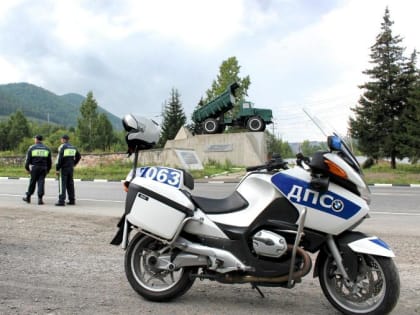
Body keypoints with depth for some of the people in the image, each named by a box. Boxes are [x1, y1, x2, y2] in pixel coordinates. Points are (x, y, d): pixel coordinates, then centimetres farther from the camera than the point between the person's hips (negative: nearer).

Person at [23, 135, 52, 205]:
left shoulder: (32, 148, 1)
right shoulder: (47, 148, 9)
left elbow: (28, 159, 0)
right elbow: (49, 161, 12)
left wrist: (27, 168, 7)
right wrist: (48, 169, 18)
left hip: (34, 168, -2)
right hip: (43, 168, 2)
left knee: (32, 182, 7)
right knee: (41, 182, 0)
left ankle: (28, 197, 19)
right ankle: (40, 199, -6)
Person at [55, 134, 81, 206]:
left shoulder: (62, 147, -10)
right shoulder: (73, 147, 11)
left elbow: (59, 159, -16)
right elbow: (79, 156, 18)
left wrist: (57, 169, -12)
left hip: (63, 168, -6)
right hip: (71, 168, 6)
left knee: (62, 184, -5)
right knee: (70, 184, 12)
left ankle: (61, 201, -8)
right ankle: (72, 200, 13)